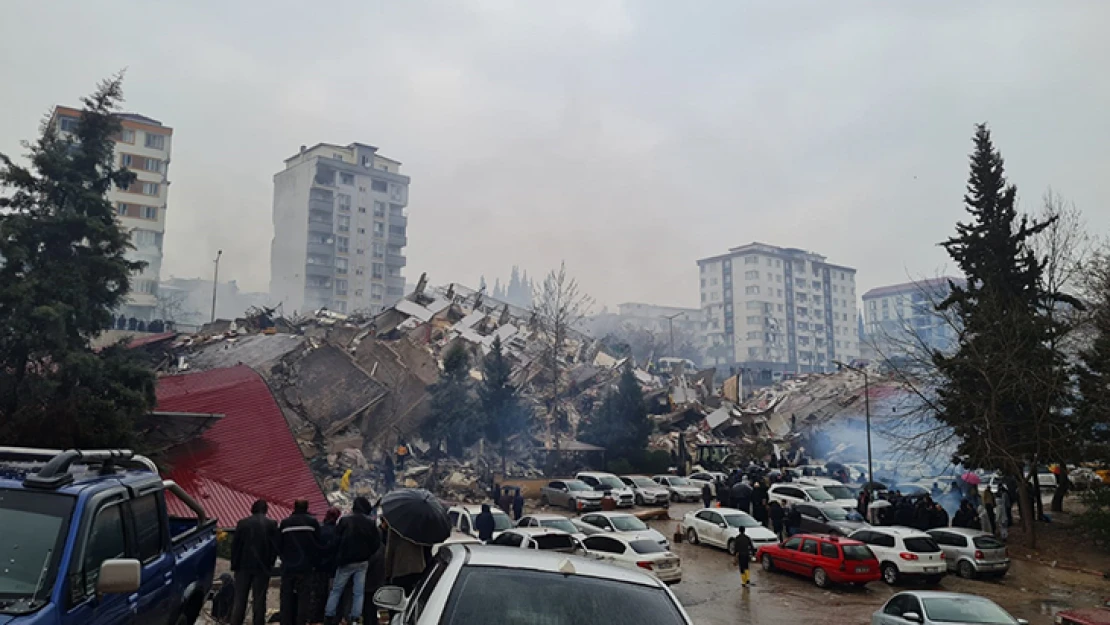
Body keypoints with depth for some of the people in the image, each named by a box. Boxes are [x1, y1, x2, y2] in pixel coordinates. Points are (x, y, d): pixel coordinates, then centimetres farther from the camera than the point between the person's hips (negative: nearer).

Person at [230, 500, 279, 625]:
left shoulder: (242, 523, 0)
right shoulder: (271, 524, -2)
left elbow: (235, 545, 1)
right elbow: (275, 546, -3)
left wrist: (234, 565, 8)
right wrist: (270, 563, 7)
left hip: (244, 565, 1)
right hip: (262, 567, -1)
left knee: (240, 599, 7)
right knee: (259, 599, 5)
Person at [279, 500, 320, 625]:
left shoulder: (284, 522, 3)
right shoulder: (313, 522, -2)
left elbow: (279, 545, 6)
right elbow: (317, 545, -1)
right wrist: (313, 562, 10)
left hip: (288, 567, 2)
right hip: (305, 567, -2)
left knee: (287, 597, 10)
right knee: (304, 597, 0)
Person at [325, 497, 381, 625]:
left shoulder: (345, 520, -9)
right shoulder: (370, 523, -3)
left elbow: (336, 539, -3)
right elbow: (376, 543, -1)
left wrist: (339, 558, 12)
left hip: (346, 561, -2)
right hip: (362, 563, 2)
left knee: (336, 590, 10)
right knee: (359, 592, 6)